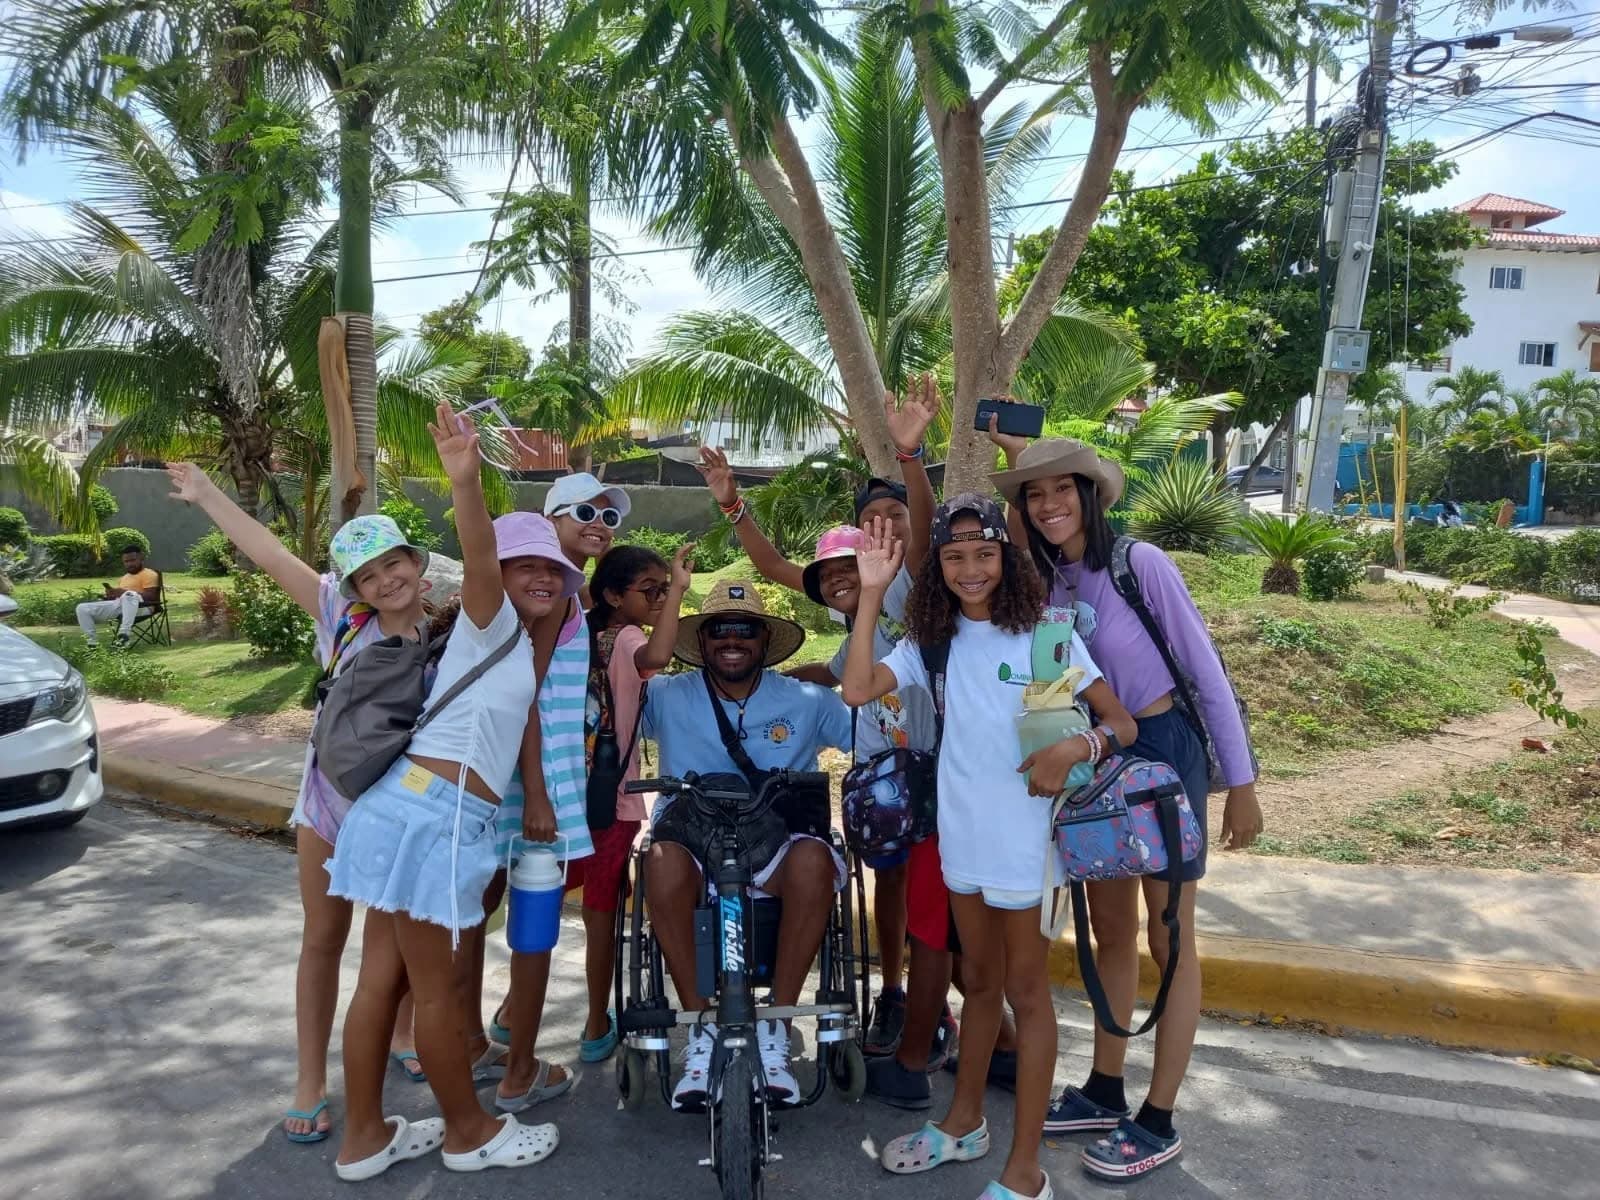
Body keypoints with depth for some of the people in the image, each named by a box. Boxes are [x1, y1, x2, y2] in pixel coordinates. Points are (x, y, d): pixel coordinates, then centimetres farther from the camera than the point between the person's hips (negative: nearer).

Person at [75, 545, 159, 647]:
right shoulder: (124, 577, 33)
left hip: (140, 606, -8)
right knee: (82, 608, -5)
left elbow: (150, 596, -10)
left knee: (129, 595, -44)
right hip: (117, 605, 8)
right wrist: (112, 593, 4)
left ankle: (125, 633, -52)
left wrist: (124, 592, -18)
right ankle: (92, 641, -9)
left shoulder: (149, 574, 5)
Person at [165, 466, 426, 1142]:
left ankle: (400, 1038, 41)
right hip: (331, 802, 1)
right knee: (323, 939, 10)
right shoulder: (345, 618, -11)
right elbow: (270, 555, -4)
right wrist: (206, 494, 3)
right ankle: (310, 1083, 23)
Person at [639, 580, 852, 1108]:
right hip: (693, 846, 0)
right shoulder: (667, 697, 6)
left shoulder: (806, 702, 6)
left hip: (775, 851, 0)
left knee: (812, 858, -33)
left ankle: (774, 1030, -16)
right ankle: (700, 1030, -16)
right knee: (663, 858, -34)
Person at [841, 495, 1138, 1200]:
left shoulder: (1045, 634, -8)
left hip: (1024, 836, -4)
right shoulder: (933, 640, 2)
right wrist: (871, 593, -13)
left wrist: (1078, 746, -29)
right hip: (962, 833, 4)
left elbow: (1121, 724, -7)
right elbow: (857, 689, -11)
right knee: (978, 980, 20)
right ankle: (964, 1123, 38)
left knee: (1025, 990, 7)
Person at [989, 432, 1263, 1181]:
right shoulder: (1044, 580, 0)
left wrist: (1241, 782, -12)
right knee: (1110, 932, 15)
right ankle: (1105, 1092, 30)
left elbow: (1206, 670, -13)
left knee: (1170, 941, 4)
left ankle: (1158, 1124, 16)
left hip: (1163, 752, -6)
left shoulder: (1141, 563, -17)